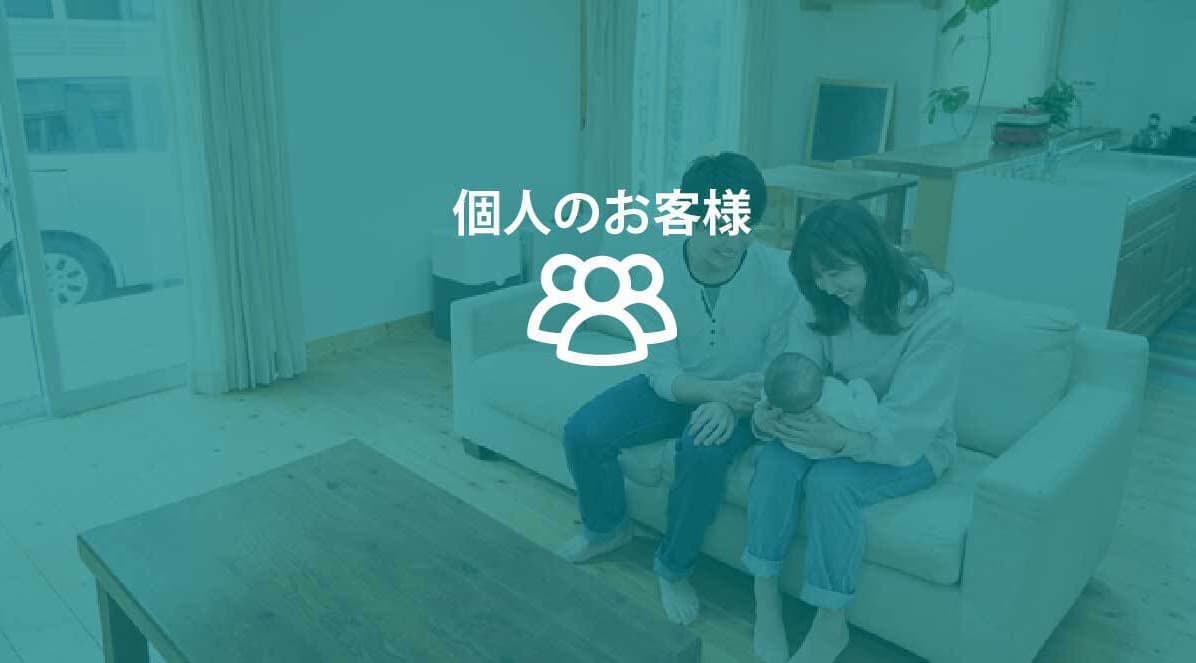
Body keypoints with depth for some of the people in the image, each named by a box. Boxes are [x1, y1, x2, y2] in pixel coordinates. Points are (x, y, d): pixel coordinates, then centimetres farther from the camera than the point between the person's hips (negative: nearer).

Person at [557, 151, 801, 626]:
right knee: (582, 432, -15)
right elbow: (661, 371, -17)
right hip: (675, 388, 3)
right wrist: (720, 389, -36)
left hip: (739, 399, -2)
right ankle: (607, 527, 16)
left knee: (703, 452, -34)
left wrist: (731, 403, -32)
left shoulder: (778, 275, -22)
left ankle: (674, 568, -7)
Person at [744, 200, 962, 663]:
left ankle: (831, 625, -13)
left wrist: (840, 441, -45)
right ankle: (765, 601, -15)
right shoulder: (826, 304, -6)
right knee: (776, 459, -26)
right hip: (840, 428, 5)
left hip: (912, 445, -4)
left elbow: (907, 426, -28)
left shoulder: (933, 315, -24)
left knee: (831, 480, -32)